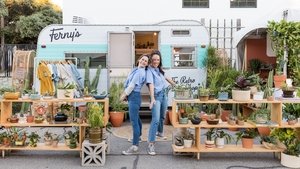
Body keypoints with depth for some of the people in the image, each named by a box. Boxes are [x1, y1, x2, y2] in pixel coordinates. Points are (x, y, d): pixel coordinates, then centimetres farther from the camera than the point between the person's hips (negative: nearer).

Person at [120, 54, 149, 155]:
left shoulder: (140, 72, -15)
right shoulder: (136, 70, 14)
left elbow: (132, 85, -17)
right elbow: (129, 83, 16)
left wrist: (124, 95, -7)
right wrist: (124, 94, 7)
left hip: (134, 96, -10)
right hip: (132, 96, 10)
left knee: (134, 121, -11)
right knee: (136, 117, 26)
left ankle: (134, 147, -9)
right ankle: (138, 136, 46)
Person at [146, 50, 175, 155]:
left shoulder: (159, 69, 8)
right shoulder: (149, 71, -14)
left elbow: (165, 77, 26)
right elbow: (151, 84, -27)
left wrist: (174, 84, 39)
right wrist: (152, 99, -38)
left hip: (164, 94, 8)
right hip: (156, 96, -8)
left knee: (162, 116, 23)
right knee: (155, 120, -16)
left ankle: (160, 132, 49)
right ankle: (151, 144, -14)